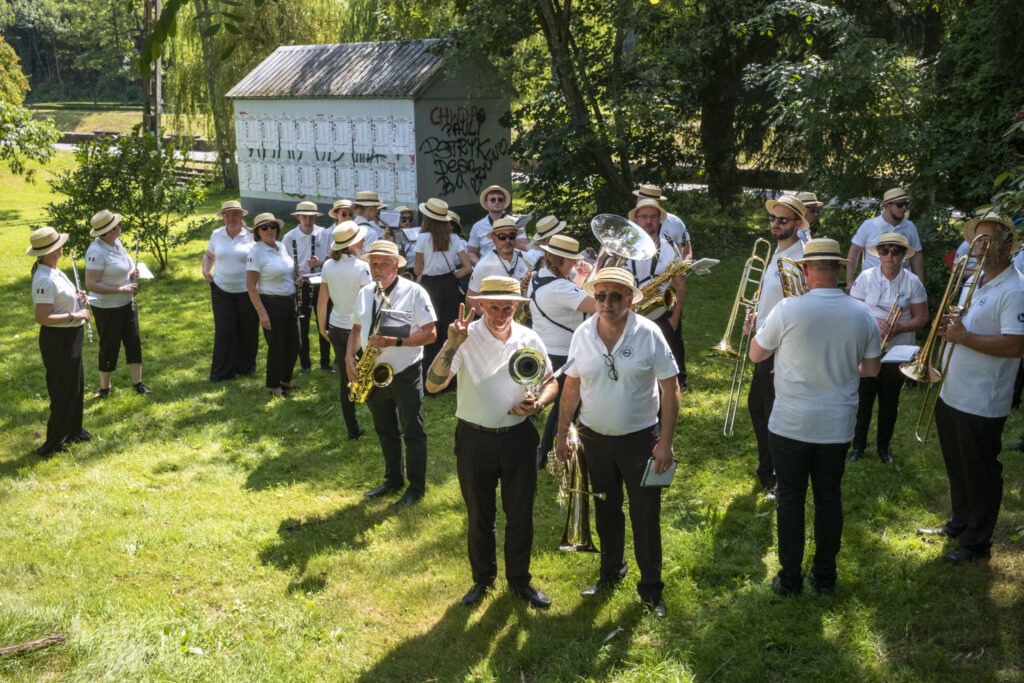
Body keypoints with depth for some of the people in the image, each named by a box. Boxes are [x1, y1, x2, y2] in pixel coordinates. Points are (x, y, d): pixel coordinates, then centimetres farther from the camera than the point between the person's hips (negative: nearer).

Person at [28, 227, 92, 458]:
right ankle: (53, 444, 14)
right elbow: (42, 317, -28)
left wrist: (76, 297, 4)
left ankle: (73, 430, 39)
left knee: (76, 387, 22)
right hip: (57, 340, -10)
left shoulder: (53, 271, 6)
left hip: (69, 337, 10)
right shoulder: (44, 280, -25)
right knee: (63, 391, 1)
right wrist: (74, 316, -23)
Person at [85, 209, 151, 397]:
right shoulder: (96, 252, -25)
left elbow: (126, 264, 19)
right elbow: (90, 284, -27)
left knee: (133, 342, 10)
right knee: (109, 347, 5)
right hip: (107, 308, -8)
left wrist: (134, 270, -5)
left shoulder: (116, 242, 1)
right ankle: (105, 387, 23)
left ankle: (138, 383, 21)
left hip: (127, 303, 8)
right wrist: (121, 289, -27)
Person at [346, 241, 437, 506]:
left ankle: (417, 487, 17)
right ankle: (393, 479, 34)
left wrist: (395, 341, -25)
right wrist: (350, 358, -2)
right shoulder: (364, 293, 6)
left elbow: (430, 333, -15)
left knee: (412, 433, 5)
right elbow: (357, 329, 15)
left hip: (405, 375, -6)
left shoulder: (414, 292, -12)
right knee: (386, 432, 19)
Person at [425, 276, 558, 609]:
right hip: (474, 440, -1)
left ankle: (519, 580, 34)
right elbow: (433, 385, -22)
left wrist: (537, 404, -16)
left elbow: (551, 383, 6)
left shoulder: (529, 339, -5)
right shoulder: (467, 338, -13)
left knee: (521, 515, 13)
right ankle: (482, 580, 37)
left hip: (518, 438, 2)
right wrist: (451, 346, -35)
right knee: (479, 516, 15)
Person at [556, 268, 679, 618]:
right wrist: (562, 433, 3)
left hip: (640, 438, -3)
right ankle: (610, 571, 40)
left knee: (646, 516, 5)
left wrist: (665, 441, -14)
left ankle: (651, 587, 22)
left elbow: (670, 389, -11)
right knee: (606, 510, 19)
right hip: (594, 438, 3)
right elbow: (571, 387, 3)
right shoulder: (582, 334, -5)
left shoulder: (649, 334, -14)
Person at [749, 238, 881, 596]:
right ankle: (825, 576, 26)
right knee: (829, 498, 16)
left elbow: (756, 354, -4)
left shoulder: (788, 309, -17)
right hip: (837, 424, 3)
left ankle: (790, 577, 18)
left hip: (791, 424, -2)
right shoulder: (862, 314, -7)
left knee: (790, 498, 10)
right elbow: (871, 369, 5)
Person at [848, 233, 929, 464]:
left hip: (898, 352, 0)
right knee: (863, 399, 7)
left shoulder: (912, 282, -5)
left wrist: (900, 328, -20)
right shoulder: (866, 278, -5)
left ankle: (883, 446, 30)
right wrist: (874, 322, -22)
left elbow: (921, 317, -2)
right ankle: (858, 445, 23)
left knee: (889, 402, 13)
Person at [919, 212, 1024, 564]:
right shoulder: (972, 281, 11)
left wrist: (964, 337, -25)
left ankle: (975, 541, 19)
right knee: (957, 468, 22)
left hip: (981, 403, -9)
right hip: (951, 394, 9)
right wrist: (949, 326, 0)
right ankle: (958, 523, 39)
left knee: (980, 475, 6)